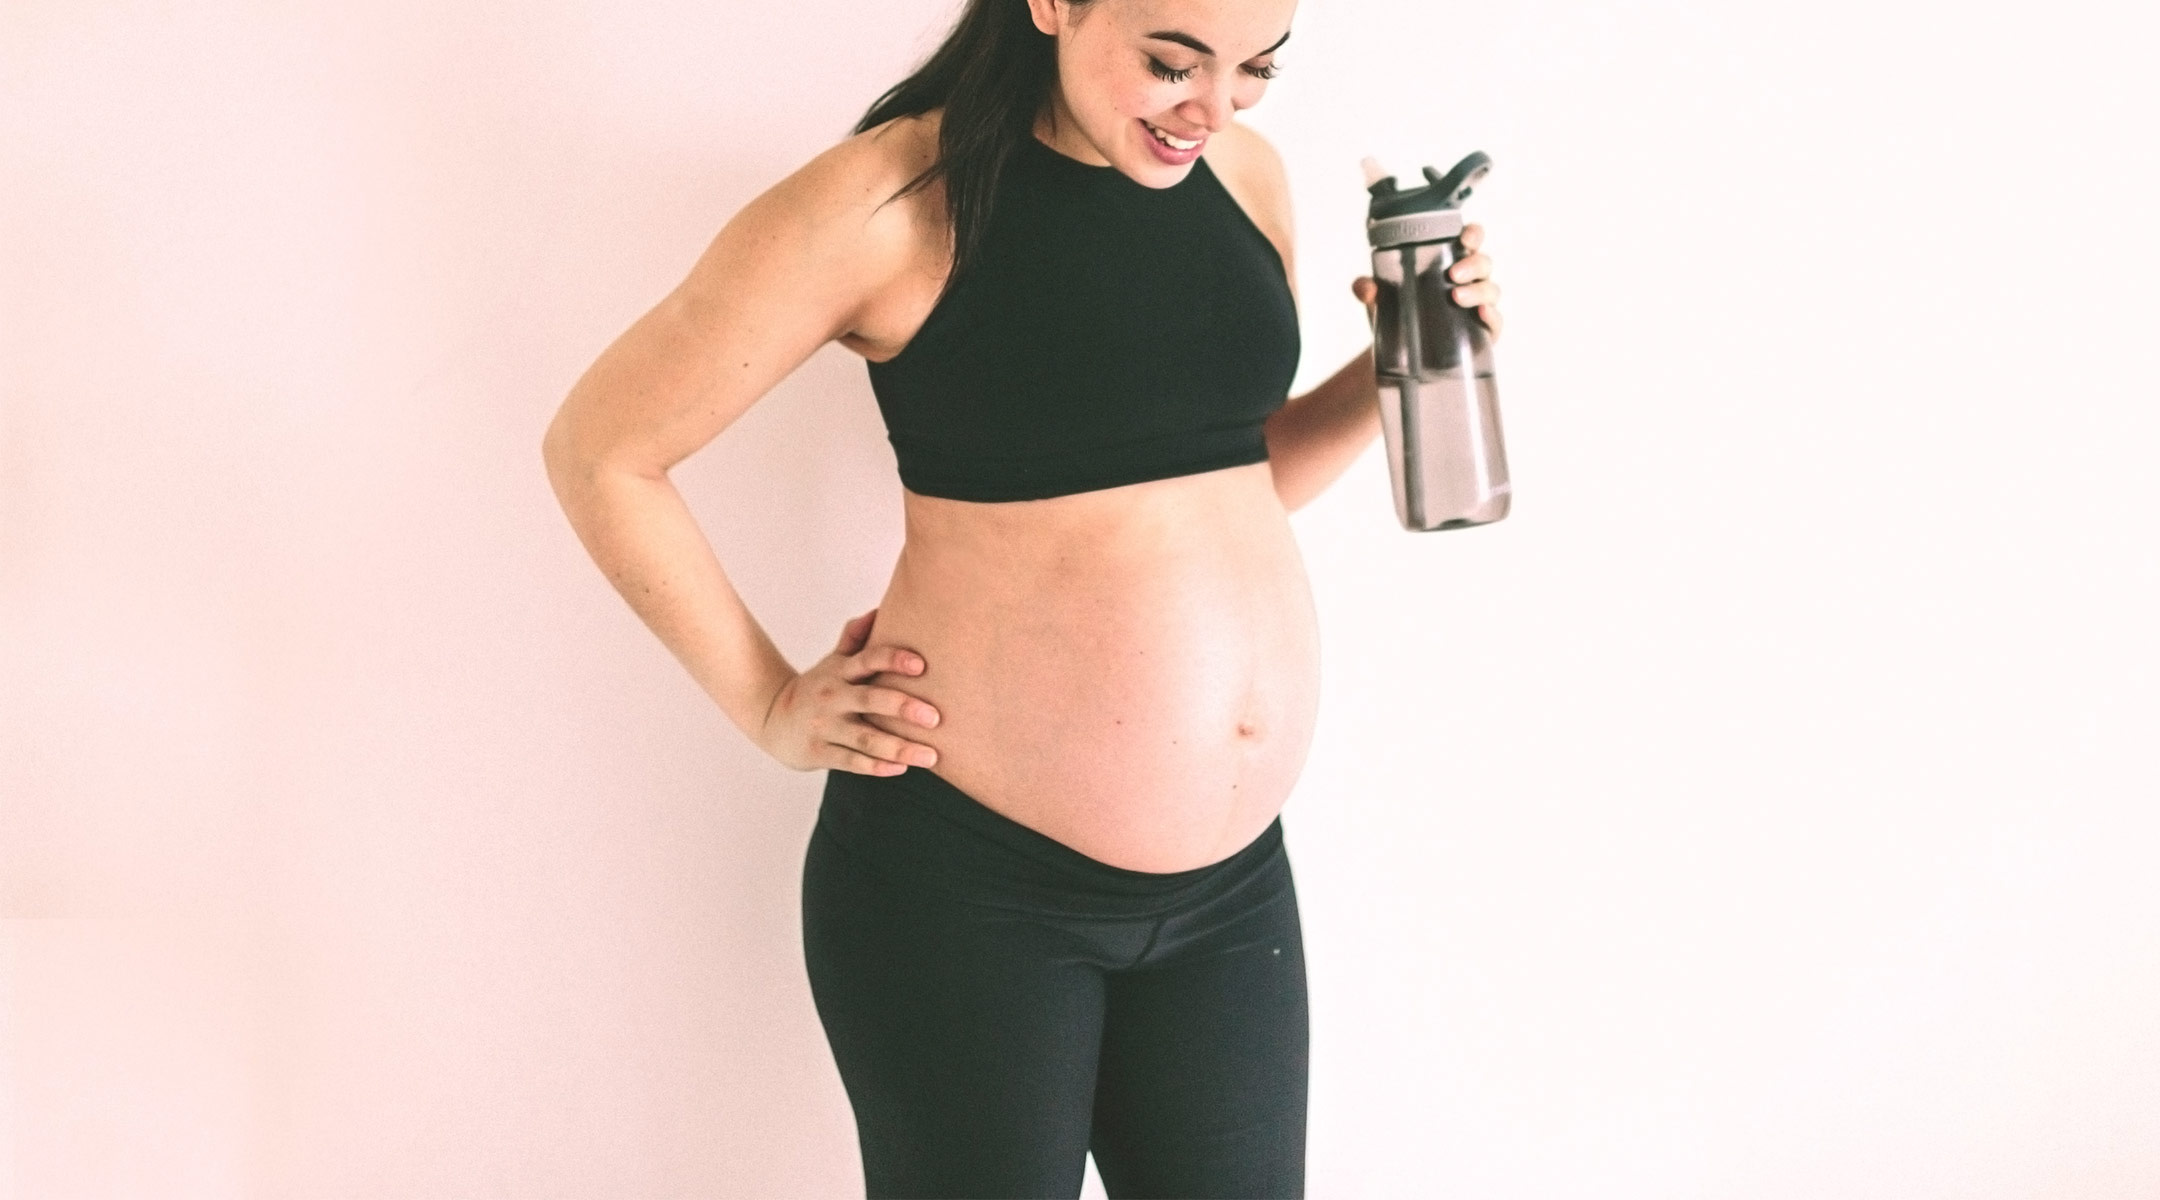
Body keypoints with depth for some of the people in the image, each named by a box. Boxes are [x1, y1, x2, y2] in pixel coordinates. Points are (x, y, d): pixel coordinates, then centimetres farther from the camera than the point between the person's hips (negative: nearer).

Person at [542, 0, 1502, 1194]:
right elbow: (598, 451, -6)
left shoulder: (1245, 173, 4)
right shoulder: (894, 199, -13)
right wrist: (769, 707, -5)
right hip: (969, 875, -5)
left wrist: (1391, 376, 0)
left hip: (1232, 866, 5)